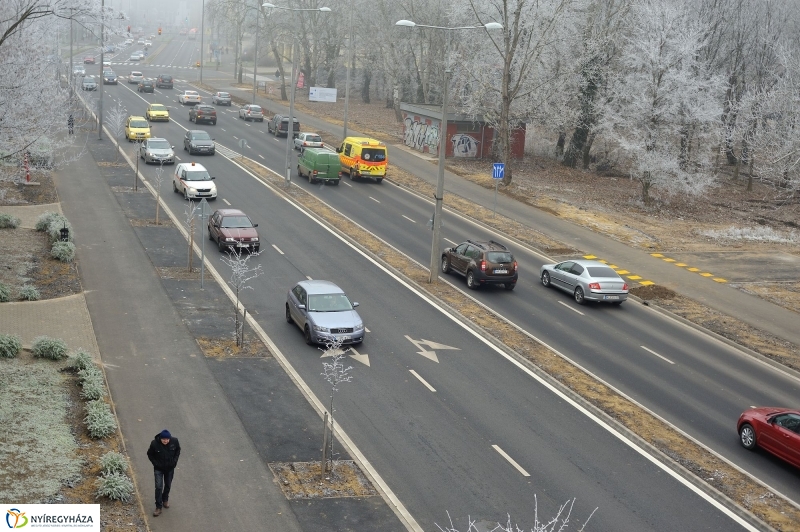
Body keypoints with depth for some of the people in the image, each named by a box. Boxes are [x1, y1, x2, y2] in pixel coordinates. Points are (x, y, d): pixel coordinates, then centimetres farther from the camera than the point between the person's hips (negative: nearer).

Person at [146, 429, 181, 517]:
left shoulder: (174, 441, -18)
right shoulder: (154, 443, -23)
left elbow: (178, 450, 3)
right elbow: (150, 454, -5)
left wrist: (175, 460, -6)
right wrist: (155, 463, -13)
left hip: (170, 468, 2)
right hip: (159, 469, -2)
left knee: (168, 485, 18)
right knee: (158, 487, -8)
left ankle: (165, 499, 44)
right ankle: (158, 507, 1)